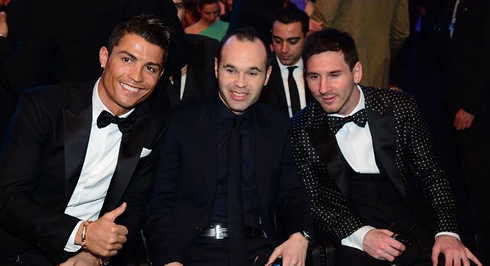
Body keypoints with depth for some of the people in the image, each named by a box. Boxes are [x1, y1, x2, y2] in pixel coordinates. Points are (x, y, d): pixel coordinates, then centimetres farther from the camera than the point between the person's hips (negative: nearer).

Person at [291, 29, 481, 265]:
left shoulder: (399, 108, -3)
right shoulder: (302, 129, -4)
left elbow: (430, 173, 3)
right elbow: (311, 198, -1)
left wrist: (447, 232, -10)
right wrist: (360, 234, -15)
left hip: (413, 226, 2)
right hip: (350, 234, -1)